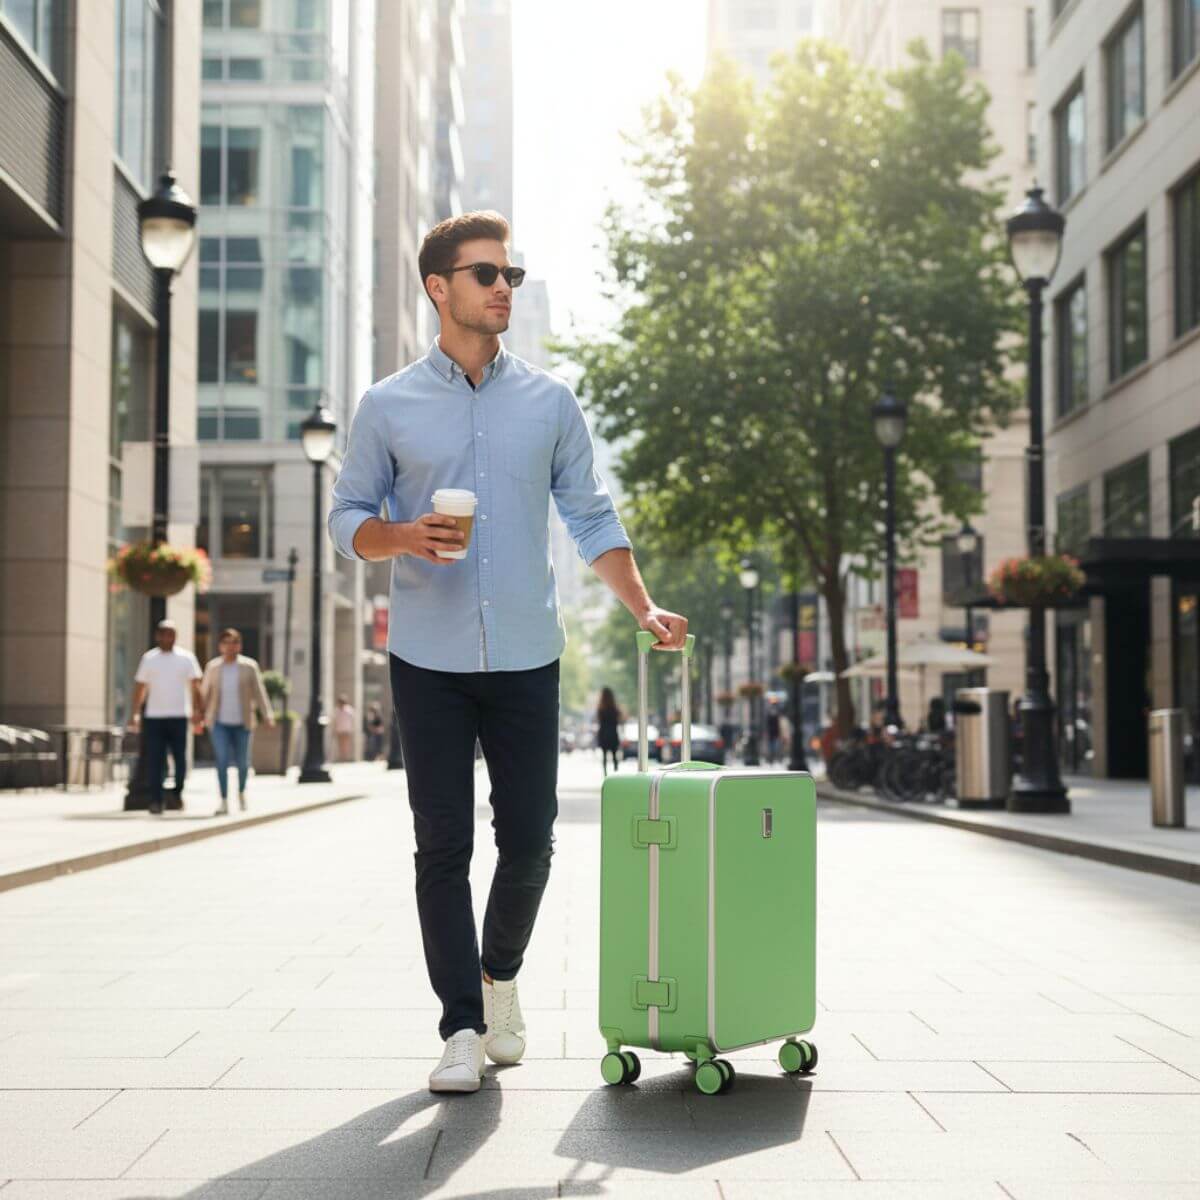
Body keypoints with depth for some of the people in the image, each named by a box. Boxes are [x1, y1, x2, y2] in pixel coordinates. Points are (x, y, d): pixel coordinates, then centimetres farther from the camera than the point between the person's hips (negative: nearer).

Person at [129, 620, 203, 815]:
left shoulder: (186, 658, 5)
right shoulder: (148, 658, 9)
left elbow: (195, 687, 3)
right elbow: (140, 687, 11)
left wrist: (198, 714, -6)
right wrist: (135, 713, 3)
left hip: (178, 717, -1)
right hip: (153, 718, 1)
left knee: (180, 759, 1)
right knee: (155, 761, -2)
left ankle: (178, 792, 23)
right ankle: (156, 800, 0)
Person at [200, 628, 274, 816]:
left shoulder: (249, 666, -1)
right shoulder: (212, 666, 3)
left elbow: (259, 692, -5)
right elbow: (205, 693, 10)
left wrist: (268, 716, -14)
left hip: (242, 723, 0)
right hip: (219, 722, 0)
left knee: (242, 762, 5)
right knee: (222, 761, -11)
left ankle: (241, 792, 34)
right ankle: (224, 803, -7)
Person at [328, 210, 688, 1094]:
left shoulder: (550, 402, 8)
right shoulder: (389, 407, 4)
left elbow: (592, 518, 10)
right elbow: (348, 518, 7)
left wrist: (644, 607, -3)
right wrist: (406, 537, -15)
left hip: (527, 657, 1)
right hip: (429, 659, -1)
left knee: (529, 840, 3)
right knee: (443, 846, -1)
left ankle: (501, 976, 29)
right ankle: (462, 1028, 7)